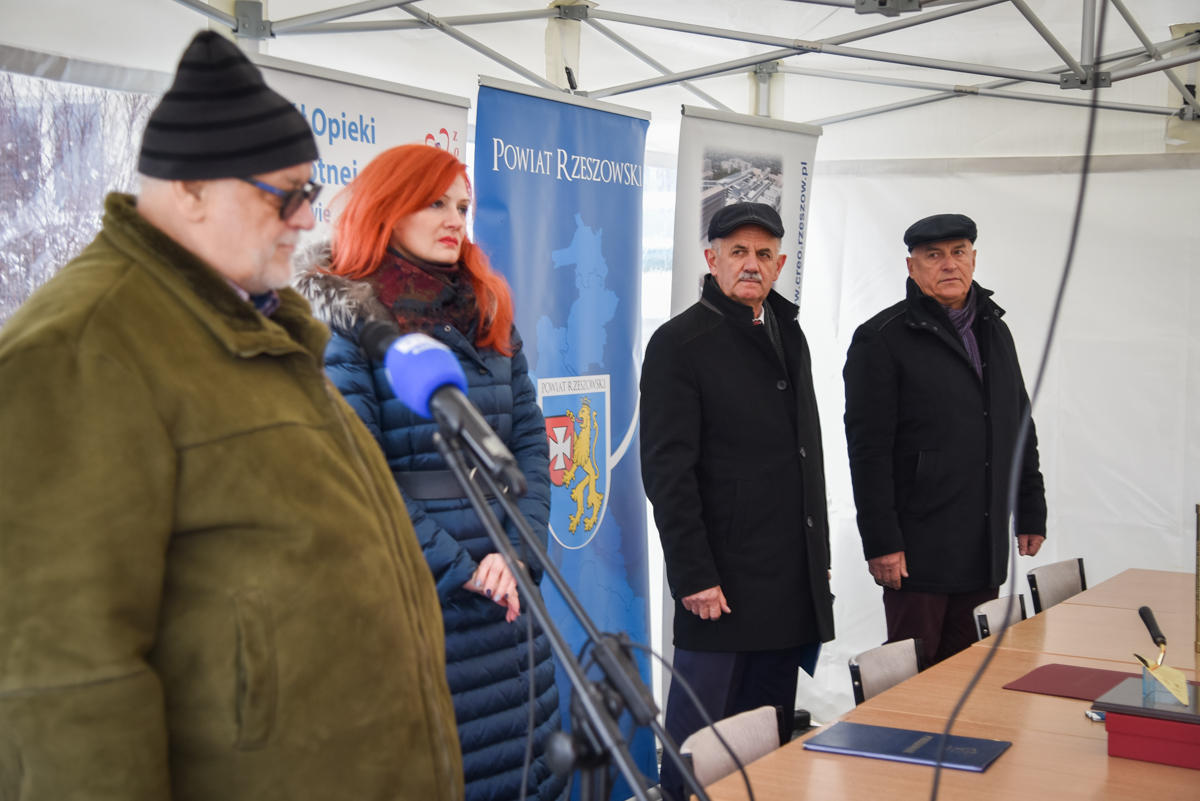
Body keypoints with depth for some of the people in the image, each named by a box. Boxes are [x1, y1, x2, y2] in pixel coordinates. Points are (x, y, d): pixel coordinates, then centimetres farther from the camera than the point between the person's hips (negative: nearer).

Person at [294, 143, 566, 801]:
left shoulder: (490, 315, 12)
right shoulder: (343, 317, -7)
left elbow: (530, 439, 8)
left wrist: (520, 550, -7)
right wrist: (456, 568, -16)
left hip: (501, 591, 6)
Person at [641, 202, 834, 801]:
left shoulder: (789, 336, 16)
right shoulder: (679, 343, -8)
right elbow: (667, 471, -13)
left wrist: (819, 554, 17)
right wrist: (693, 576, -17)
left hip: (792, 584, 7)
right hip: (722, 582, -7)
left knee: (772, 735, 13)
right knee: (699, 737, 1)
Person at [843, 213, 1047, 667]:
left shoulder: (995, 331, 15)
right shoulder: (882, 340, -6)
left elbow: (1021, 429, 21)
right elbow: (868, 450, -11)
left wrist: (1031, 513, 16)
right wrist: (881, 542, -16)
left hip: (986, 550, 6)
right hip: (919, 549, -6)